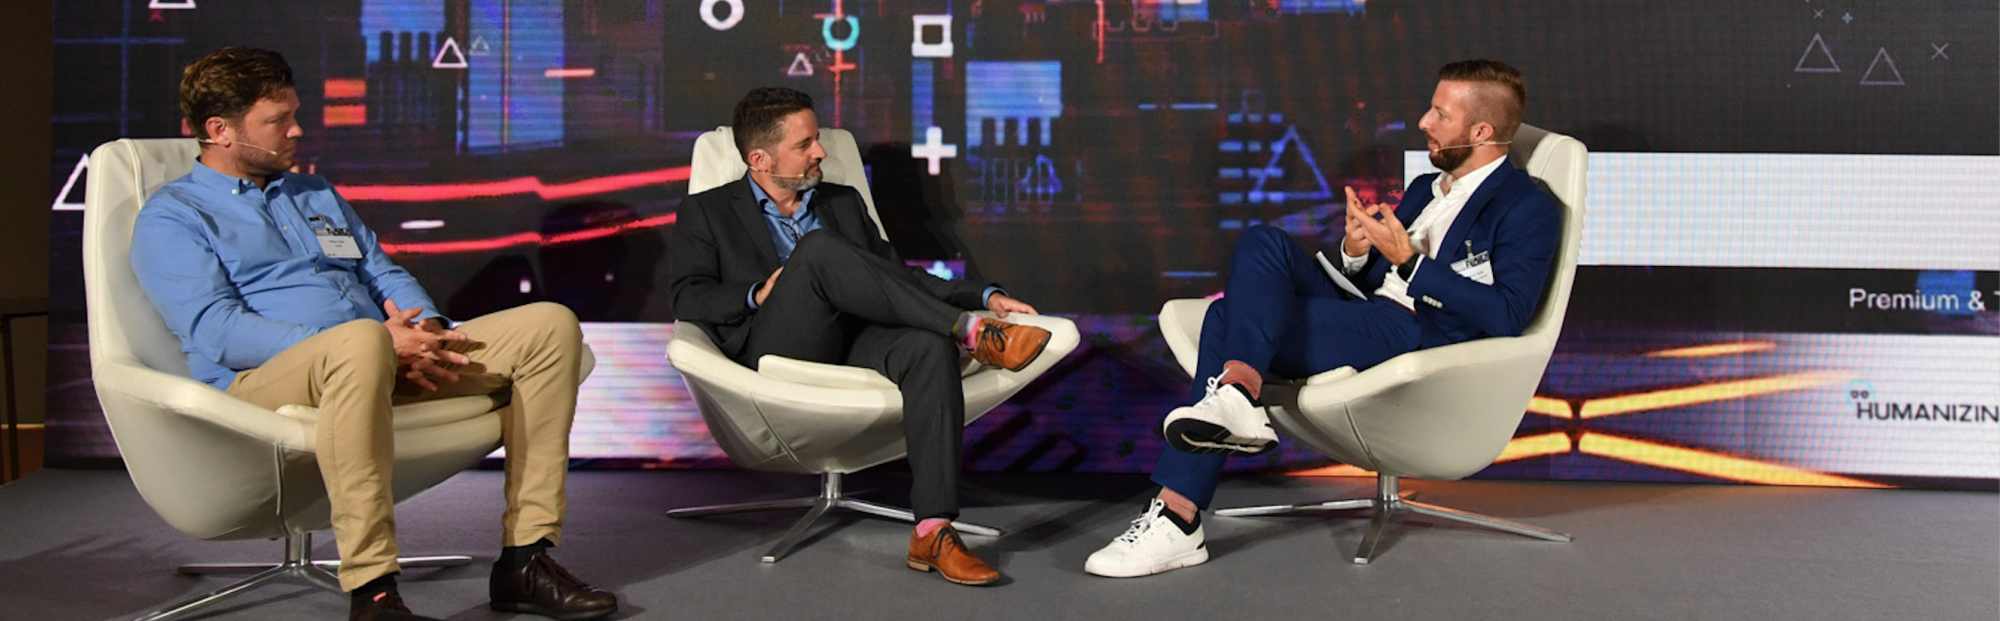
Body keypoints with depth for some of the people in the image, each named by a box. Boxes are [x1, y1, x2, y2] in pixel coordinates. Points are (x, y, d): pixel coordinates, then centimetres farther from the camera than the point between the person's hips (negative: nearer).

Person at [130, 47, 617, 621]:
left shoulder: (318, 196, 29)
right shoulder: (170, 218, 6)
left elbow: (385, 273, 23)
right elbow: (217, 332, -9)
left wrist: (426, 331, -4)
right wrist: (381, 343, -18)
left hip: (384, 362, 7)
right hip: (263, 381, -7)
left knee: (550, 325, -11)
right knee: (361, 342, -43)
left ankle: (525, 561, -15)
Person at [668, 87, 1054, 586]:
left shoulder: (844, 202, 28)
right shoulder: (707, 212, 16)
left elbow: (896, 274, 25)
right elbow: (688, 299, 5)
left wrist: (986, 297, 12)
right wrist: (758, 295, -13)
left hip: (855, 343, 3)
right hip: (776, 350, -3)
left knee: (929, 345, -32)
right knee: (818, 248, -31)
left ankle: (933, 531, -39)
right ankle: (969, 333, -32)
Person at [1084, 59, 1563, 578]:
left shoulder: (1529, 210, 0)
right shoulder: (1425, 188, 26)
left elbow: (1505, 316, -14)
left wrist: (1409, 261, -15)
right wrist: (1357, 251, 2)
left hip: (1419, 337, -8)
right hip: (1365, 321, 8)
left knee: (1230, 321, -21)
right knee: (1262, 243, -15)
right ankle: (1236, 400, -32)